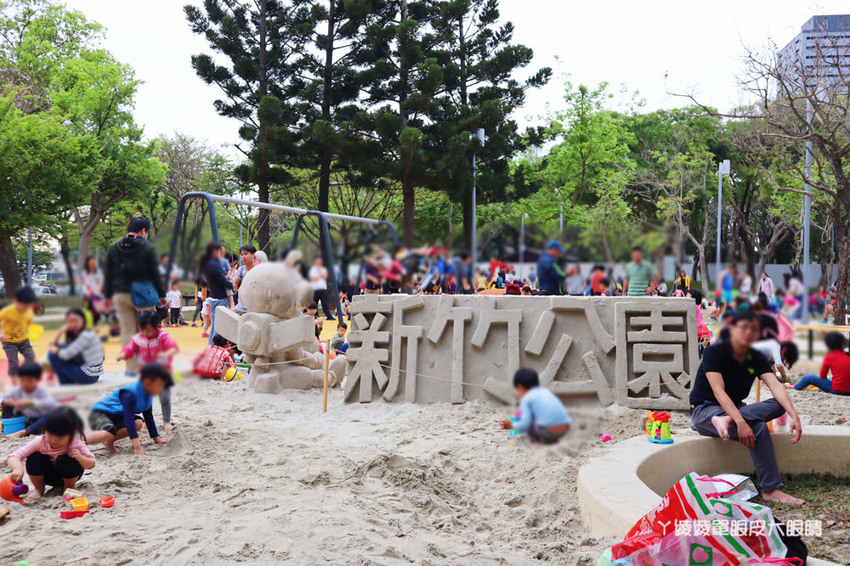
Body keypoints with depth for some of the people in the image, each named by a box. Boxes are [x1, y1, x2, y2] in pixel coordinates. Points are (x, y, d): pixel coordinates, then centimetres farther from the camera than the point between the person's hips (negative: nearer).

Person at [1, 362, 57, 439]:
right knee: (6, 404, -9)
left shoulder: (42, 391, -18)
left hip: (37, 422, -3)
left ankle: (21, 433, -41)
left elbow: (52, 403, -37)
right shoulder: (17, 391, -7)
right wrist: (12, 402, -35)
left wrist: (30, 402, -45)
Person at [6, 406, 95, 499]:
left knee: (68, 461, -35)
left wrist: (79, 457, -39)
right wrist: (18, 468, -55)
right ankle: (38, 489, 0)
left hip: (67, 475, -1)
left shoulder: (76, 444, -28)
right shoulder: (40, 442, -27)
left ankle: (70, 487, -3)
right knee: (34, 458, -28)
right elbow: (13, 457, -31)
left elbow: (91, 464, -16)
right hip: (48, 477, 2)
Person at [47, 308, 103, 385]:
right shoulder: (73, 335, 13)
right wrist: (61, 331, -4)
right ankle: (70, 383, 14)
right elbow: (53, 345, 9)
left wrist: (54, 350, -2)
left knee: (52, 355, -8)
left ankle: (65, 385, 5)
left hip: (89, 376, -10)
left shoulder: (87, 335, -16)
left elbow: (67, 355, -20)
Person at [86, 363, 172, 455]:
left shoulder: (148, 396, -1)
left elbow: (149, 418, 11)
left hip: (116, 417, 9)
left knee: (138, 423, -16)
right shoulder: (130, 394, -29)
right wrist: (137, 447, -38)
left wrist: (157, 438, 12)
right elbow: (129, 420, -34)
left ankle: (109, 441, -5)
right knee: (108, 433, -39)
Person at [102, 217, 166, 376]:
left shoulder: (113, 248, 6)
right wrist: (162, 294, 4)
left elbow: (108, 274, 10)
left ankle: (131, 368, 6)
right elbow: (155, 273, -4)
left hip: (121, 295, 3)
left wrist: (107, 296, 17)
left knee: (127, 331, 6)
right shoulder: (148, 248, -6)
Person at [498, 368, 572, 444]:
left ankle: (535, 439, 10)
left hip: (548, 432, -6)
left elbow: (525, 423, -7)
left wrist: (512, 426, 10)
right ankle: (553, 439, 21)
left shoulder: (526, 399, 2)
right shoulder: (545, 391, 22)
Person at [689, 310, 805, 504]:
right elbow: (718, 391, -28)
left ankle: (726, 420, -33)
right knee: (758, 428, -31)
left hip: (735, 408, 7)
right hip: (704, 410, -6)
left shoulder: (757, 358, 0)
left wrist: (794, 415, -33)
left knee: (779, 405, -19)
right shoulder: (714, 352, -17)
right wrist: (740, 422, -42)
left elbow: (776, 386, -15)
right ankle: (771, 490, -27)